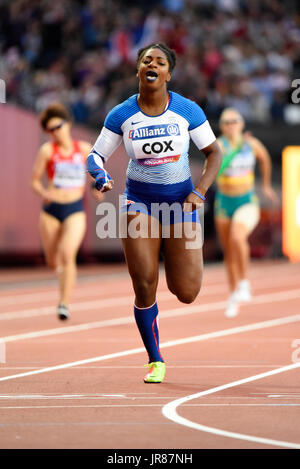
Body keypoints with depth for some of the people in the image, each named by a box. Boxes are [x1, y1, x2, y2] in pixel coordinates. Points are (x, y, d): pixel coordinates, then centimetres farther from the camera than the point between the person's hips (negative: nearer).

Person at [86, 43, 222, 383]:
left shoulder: (187, 110, -6)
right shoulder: (121, 115, -5)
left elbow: (213, 152, 2)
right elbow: (96, 155, 2)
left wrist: (200, 191, -11)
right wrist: (101, 175, -21)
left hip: (180, 201, 0)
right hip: (139, 201, 0)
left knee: (186, 294, -5)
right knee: (144, 287, -11)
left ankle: (173, 261, 34)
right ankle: (155, 361, 8)